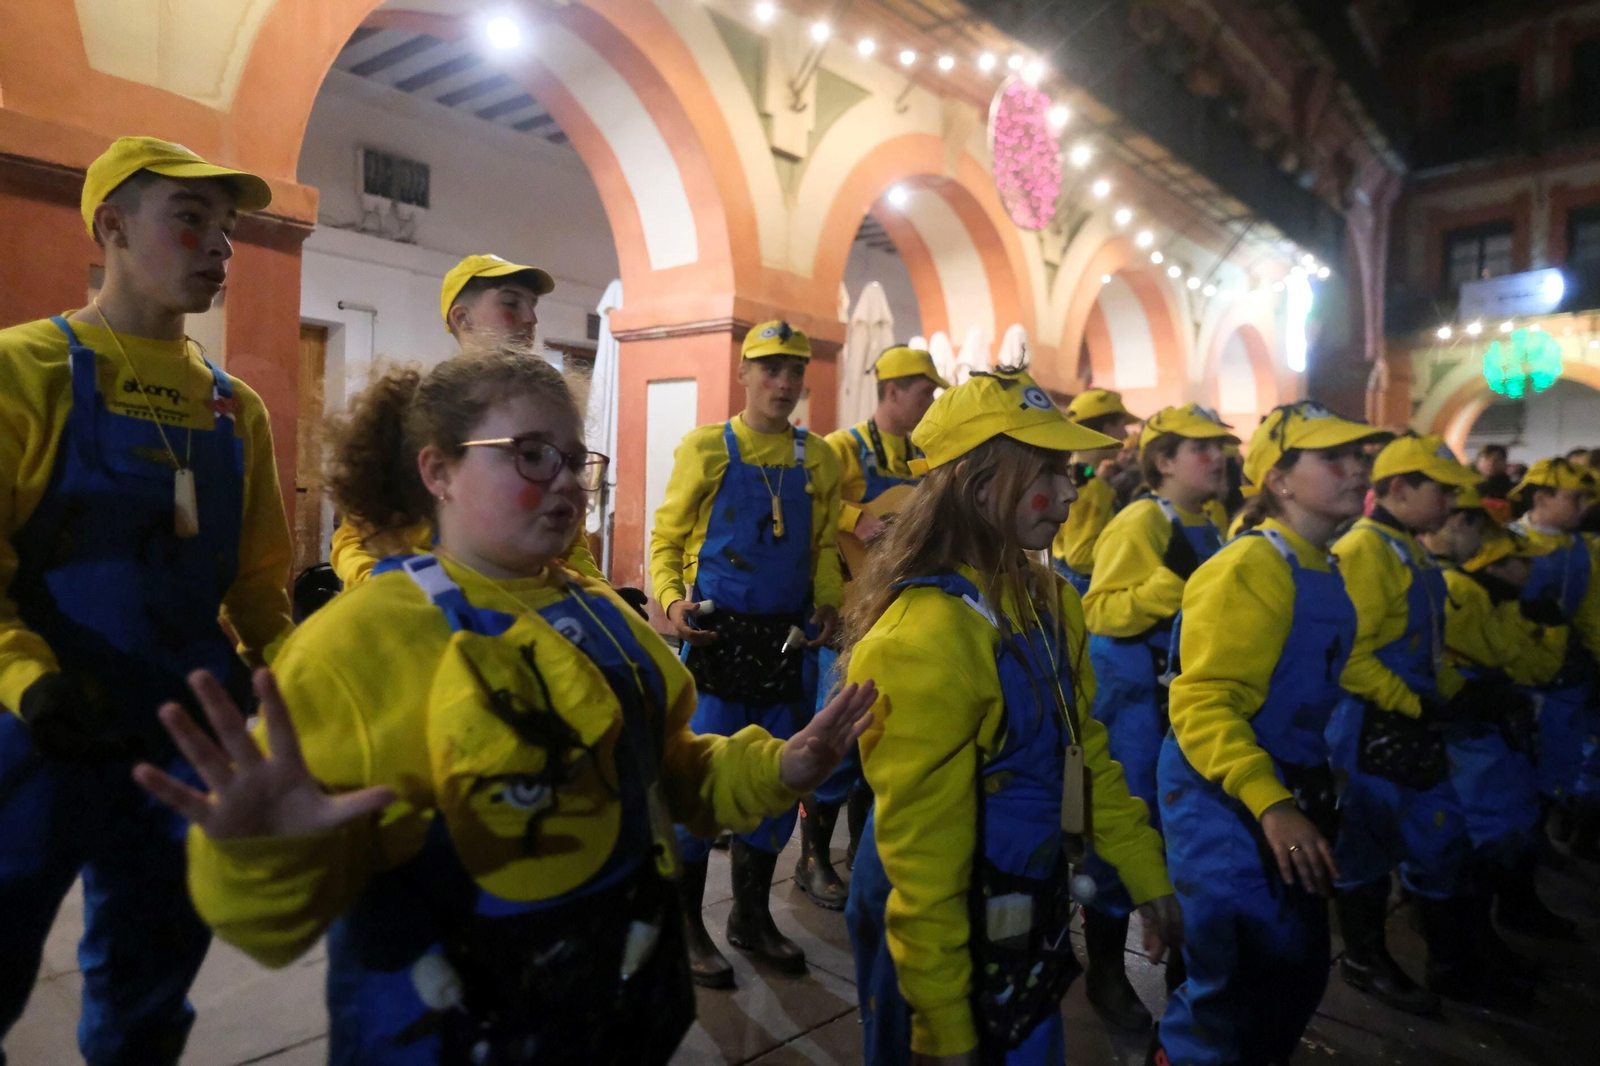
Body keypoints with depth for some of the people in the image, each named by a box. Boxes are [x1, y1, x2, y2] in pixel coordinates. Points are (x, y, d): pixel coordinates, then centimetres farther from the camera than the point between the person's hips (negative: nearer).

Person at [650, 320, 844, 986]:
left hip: (785, 641, 4)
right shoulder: (706, 449, -1)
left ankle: (752, 916, 31)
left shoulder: (817, 459, 9)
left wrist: (828, 604, 0)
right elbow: (665, 538, 2)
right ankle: (686, 924, 19)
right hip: (718, 636, -4)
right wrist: (671, 599, -14)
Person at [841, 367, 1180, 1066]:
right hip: (951, 936, -8)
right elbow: (920, 852, -24)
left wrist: (1147, 879, 12)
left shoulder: (1050, 601, -1)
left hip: (1030, 920, 8)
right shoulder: (926, 636, -29)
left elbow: (1086, 751, 8)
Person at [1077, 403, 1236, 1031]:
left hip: (1187, 700, 8)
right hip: (1135, 702, -8)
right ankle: (1106, 972, 20)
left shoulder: (1208, 532, 11)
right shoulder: (1140, 523, -15)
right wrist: (1173, 578, -31)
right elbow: (1100, 612, -24)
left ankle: (1182, 960, 36)